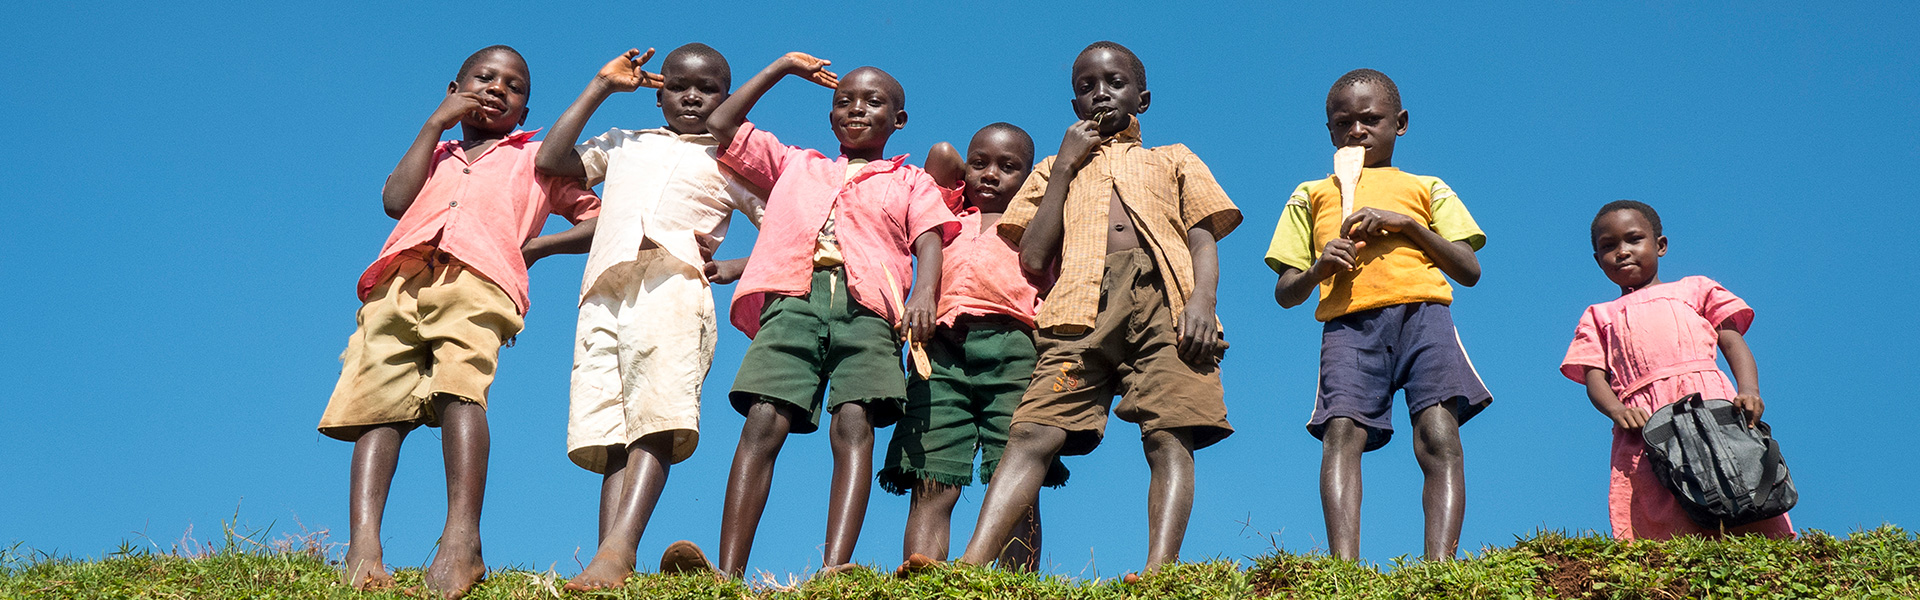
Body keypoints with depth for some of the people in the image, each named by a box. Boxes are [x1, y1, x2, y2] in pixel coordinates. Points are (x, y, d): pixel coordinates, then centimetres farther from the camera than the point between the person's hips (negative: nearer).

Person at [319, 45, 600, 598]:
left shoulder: (536, 159, 34)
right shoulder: (435, 154, 39)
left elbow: (600, 219, 26)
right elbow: (395, 200, 16)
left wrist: (539, 244, 11)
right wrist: (436, 124, 21)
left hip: (478, 277, -3)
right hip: (401, 280, 3)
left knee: (461, 385, -29)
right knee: (379, 402, -17)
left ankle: (461, 541, -43)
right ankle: (363, 551, -30)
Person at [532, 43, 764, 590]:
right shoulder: (623, 145, 33)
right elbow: (550, 161, 18)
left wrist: (736, 268, 2)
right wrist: (601, 87, 23)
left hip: (674, 282, -3)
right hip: (605, 292, 3)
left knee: (656, 416, -25)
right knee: (609, 429, -12)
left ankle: (619, 546, -40)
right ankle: (612, 564, -22)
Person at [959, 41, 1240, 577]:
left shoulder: (1173, 161, 29)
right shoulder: (1056, 169, 30)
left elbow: (1203, 238, 14)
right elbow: (1032, 259, 14)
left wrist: (1202, 300, -7)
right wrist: (1065, 166, 13)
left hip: (1162, 297, 0)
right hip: (1082, 305, 0)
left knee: (1169, 437, -19)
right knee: (1034, 433, -18)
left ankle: (1159, 572, -33)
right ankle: (972, 563, -32)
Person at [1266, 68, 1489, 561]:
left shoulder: (1426, 189, 27)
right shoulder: (1310, 196, 29)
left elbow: (1470, 271, 15)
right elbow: (1285, 294, 23)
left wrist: (1406, 223, 2)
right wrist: (1318, 269, 0)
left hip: (1422, 313, 0)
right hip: (1349, 322, 0)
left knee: (1438, 434, -20)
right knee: (1342, 432, -23)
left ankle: (1440, 565, -30)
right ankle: (1343, 568, -36)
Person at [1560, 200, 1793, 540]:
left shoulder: (1694, 289, 30)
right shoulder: (1597, 317, 32)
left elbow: (1734, 344, 18)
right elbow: (1594, 378, 15)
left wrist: (1749, 391, -5)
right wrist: (1616, 409, -10)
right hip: (1645, 426, 0)